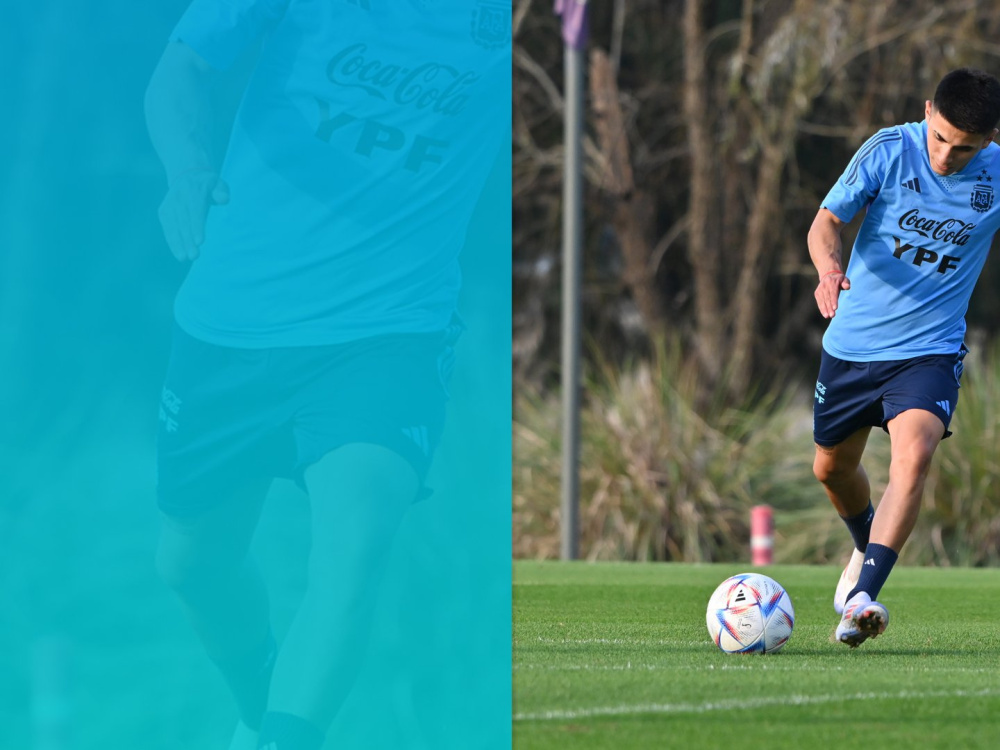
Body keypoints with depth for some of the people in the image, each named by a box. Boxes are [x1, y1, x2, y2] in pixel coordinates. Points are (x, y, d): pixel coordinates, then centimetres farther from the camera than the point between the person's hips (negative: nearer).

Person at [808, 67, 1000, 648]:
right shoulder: (889, 150, -12)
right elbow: (827, 221, -14)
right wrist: (830, 266, -35)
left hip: (930, 350, -2)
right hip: (852, 341, 2)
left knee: (914, 456, -27)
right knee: (832, 468, 17)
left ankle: (862, 597, -34)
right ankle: (868, 547, 50)